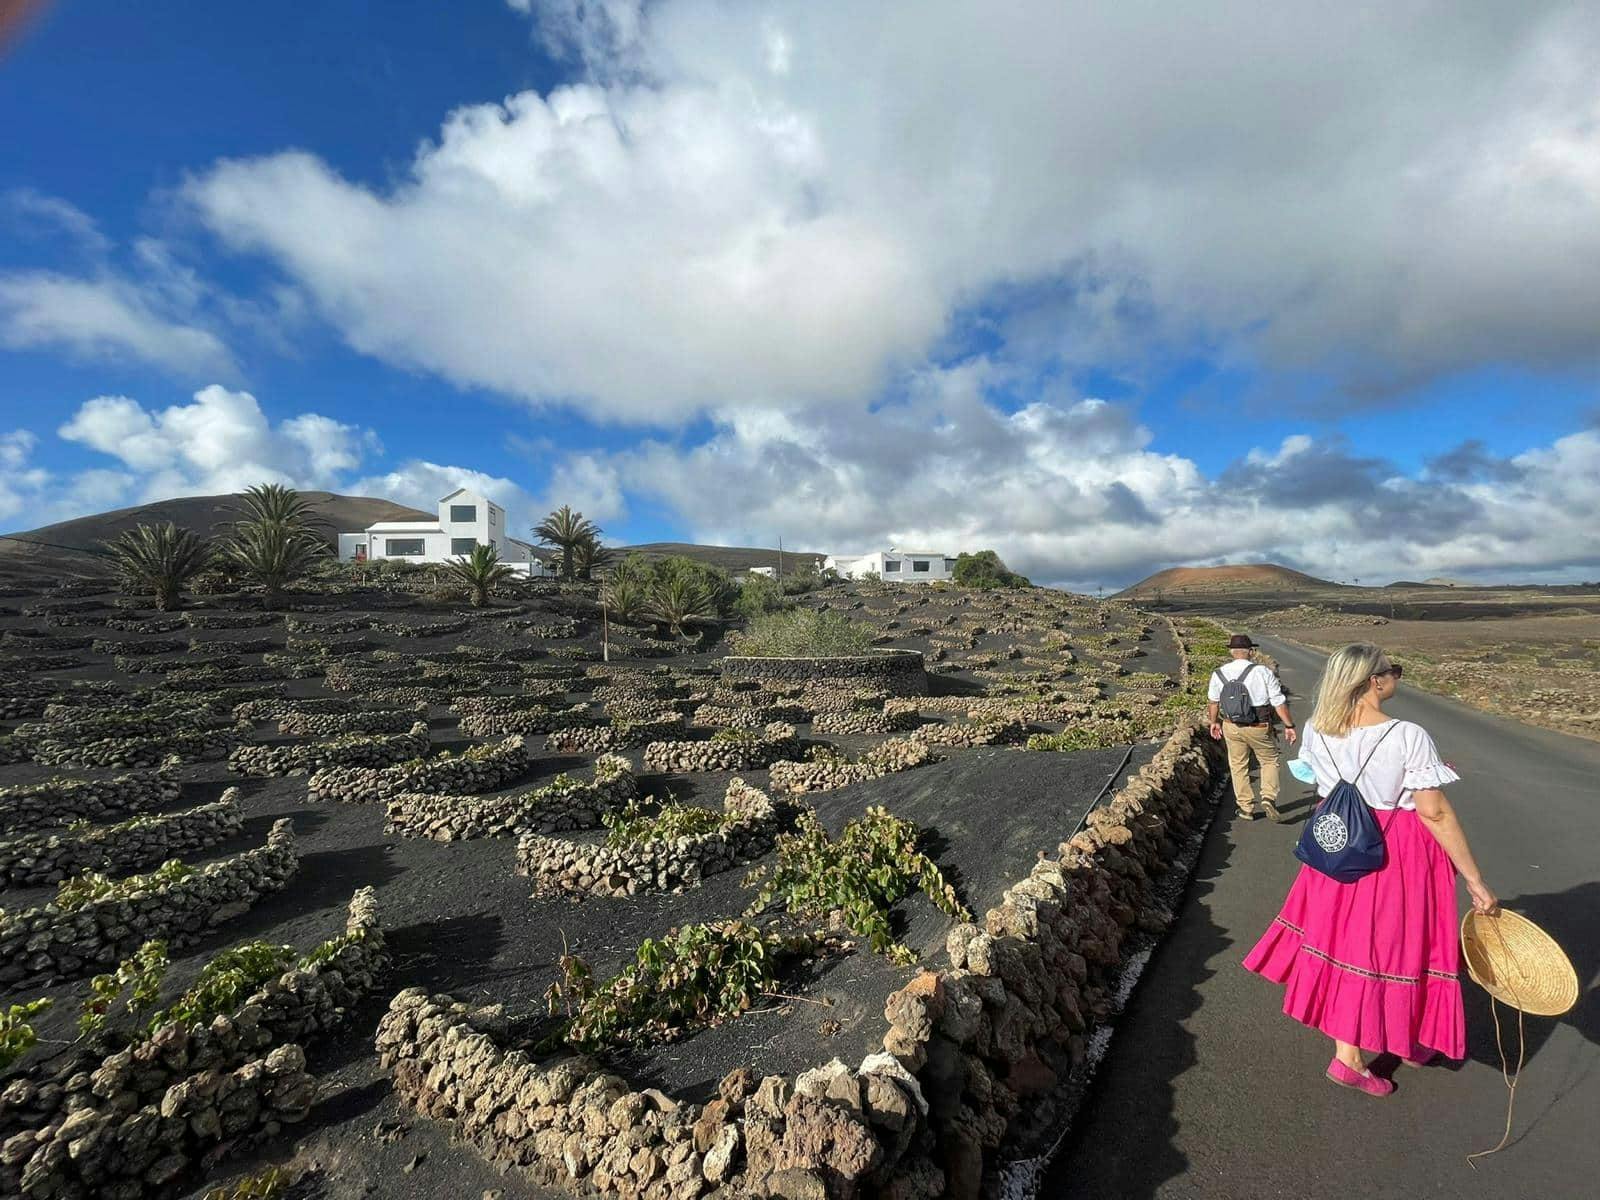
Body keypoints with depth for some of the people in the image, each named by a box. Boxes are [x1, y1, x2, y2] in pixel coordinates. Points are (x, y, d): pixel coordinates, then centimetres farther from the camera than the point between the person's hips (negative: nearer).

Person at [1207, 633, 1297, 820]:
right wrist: (1289, 726, 0)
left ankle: (1246, 808, 23)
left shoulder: (1218, 673, -4)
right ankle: (1269, 798, 4)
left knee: (1238, 766, 16)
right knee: (1269, 761, 21)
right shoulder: (1263, 671, -13)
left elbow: (1213, 701, 10)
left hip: (1232, 727, 2)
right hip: (1259, 728, -2)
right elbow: (1279, 702, -12)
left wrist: (1214, 722, 25)